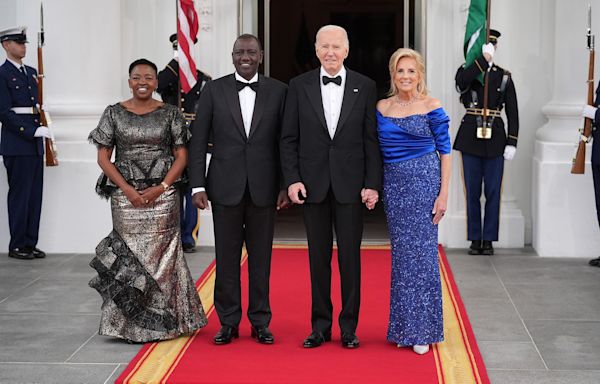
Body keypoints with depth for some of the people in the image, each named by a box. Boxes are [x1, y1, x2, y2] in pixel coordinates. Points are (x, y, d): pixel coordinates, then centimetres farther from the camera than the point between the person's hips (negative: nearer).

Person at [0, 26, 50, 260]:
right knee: (20, 195, -2)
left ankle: (30, 243, 15)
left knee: (35, 196, 8)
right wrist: (32, 131, -17)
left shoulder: (31, 72, 16)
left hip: (34, 144, 7)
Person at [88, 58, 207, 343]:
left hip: (163, 195, 0)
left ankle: (162, 322, 9)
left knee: (161, 255, -1)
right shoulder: (114, 113, 5)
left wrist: (161, 188, -10)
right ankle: (131, 324, 9)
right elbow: (103, 157, 3)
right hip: (125, 198, 0)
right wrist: (126, 189, -8)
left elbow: (181, 156, 3)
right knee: (130, 255, 1)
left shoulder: (170, 114, 5)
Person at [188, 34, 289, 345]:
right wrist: (197, 185, -4)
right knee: (226, 258, 5)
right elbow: (197, 141, 2)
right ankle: (228, 322, 15)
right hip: (225, 188, 0)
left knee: (261, 258, 7)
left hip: (263, 188, 0)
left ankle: (260, 322, 17)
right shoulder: (214, 90, 3)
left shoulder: (278, 91, 3)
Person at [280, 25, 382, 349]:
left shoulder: (365, 87, 2)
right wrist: (292, 179, -6)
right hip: (313, 185, 1)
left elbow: (372, 139, 1)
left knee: (350, 256, 3)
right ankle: (320, 326, 16)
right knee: (318, 257, 7)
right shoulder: (299, 86, 4)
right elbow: (289, 138, 4)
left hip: (350, 185, -1)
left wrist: (372, 184, -6)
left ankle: (349, 328, 13)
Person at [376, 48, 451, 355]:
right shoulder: (383, 107, 8)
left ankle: (423, 329, 7)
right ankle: (403, 327, 17)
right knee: (401, 254, 8)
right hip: (393, 184, 4)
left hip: (424, 181, -4)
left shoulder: (431, 107, -2)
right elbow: (378, 150, 14)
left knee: (421, 252, -3)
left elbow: (444, 151, -2)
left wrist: (443, 193, -8)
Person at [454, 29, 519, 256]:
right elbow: (461, 82, -22)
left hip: (495, 138, 1)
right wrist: (483, 59, -24)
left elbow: (512, 112, 5)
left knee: (493, 192, 2)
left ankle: (488, 240, 10)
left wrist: (512, 142, -4)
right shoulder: (466, 71, 5)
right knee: (472, 192, 5)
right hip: (471, 137, 0)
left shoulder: (504, 76, 7)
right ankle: (475, 240, 13)